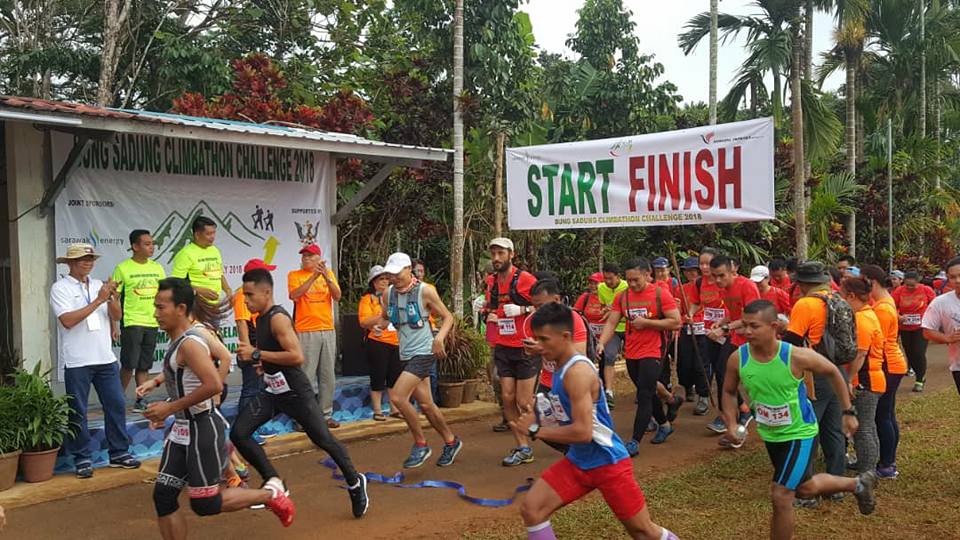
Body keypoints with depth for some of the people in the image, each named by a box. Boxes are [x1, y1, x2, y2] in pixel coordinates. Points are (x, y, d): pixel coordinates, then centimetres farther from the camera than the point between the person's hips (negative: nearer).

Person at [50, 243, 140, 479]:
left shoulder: (98, 285, 11)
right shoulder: (60, 288, -4)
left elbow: (116, 315, 7)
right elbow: (68, 320, -16)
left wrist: (113, 296, -13)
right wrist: (98, 301, -18)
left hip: (105, 358, 5)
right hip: (76, 361, -5)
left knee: (116, 405, 7)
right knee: (78, 412, 3)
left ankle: (119, 453, 18)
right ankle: (82, 459, 14)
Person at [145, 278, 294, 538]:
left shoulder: (190, 343, -19)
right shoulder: (178, 341, 10)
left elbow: (214, 385, -31)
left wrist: (170, 408, -24)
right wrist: (167, 409, 14)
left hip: (202, 429, -9)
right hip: (182, 429, 9)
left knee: (204, 504, -2)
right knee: (163, 496, 6)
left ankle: (270, 493, 15)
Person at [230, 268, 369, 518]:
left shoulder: (278, 318, -20)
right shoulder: (262, 318, 7)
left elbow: (297, 357, -30)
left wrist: (257, 354, -26)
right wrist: (265, 363, 12)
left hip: (295, 392, -8)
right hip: (273, 391, 8)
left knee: (323, 440, 4)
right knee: (238, 433, -6)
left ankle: (355, 483, 26)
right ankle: (274, 482, 8)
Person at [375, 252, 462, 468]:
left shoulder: (425, 291, -12)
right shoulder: (388, 294, 3)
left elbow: (447, 317, -5)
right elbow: (384, 317, 18)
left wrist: (439, 338, -22)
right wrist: (379, 325, -6)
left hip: (423, 353, -6)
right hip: (405, 355, 7)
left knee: (397, 396, -18)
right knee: (425, 404, 12)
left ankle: (420, 445, -1)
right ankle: (451, 442, 31)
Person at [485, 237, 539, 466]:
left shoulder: (525, 279, -12)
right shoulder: (491, 282, 7)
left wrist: (523, 309, -22)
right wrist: (487, 311, 2)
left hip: (525, 347, -6)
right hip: (503, 348, 6)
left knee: (524, 402, -4)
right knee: (508, 398, 2)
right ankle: (523, 447, 12)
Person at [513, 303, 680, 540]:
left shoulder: (578, 371, -24)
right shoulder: (561, 368, 4)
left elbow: (583, 432, -30)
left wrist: (536, 431, -20)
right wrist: (538, 420, 1)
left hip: (608, 462, -8)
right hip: (578, 461, 8)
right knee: (531, 509, -4)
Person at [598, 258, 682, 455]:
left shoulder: (660, 294, -9)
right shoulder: (622, 296, 3)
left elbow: (676, 322, -11)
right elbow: (611, 323, 1)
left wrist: (646, 322, -17)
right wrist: (601, 343, -15)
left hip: (651, 354, -5)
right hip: (631, 355, 5)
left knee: (644, 396, -9)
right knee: (648, 393, 19)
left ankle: (635, 442, -7)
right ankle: (665, 425, 41)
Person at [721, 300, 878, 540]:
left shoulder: (796, 356, -28)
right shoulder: (737, 359, -19)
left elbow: (833, 372, -7)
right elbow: (729, 392, 2)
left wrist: (849, 412, -3)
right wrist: (732, 424, -13)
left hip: (800, 433, -5)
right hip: (770, 435, 5)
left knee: (780, 497, -10)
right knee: (805, 489, 25)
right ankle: (858, 484, 53)